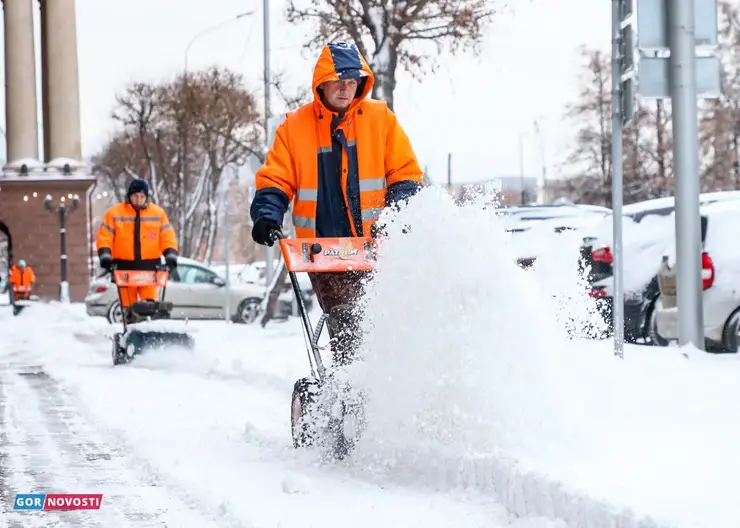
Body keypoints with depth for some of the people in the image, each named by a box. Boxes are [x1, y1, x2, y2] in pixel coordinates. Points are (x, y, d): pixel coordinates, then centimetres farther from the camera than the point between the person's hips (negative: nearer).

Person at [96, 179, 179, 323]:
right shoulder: (114, 213, 3)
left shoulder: (158, 213, 7)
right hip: (124, 266, 0)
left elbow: (167, 237, 7)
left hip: (149, 266, 0)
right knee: (129, 305, 2)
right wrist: (105, 254, -12)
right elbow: (105, 236, 1)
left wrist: (171, 254, -6)